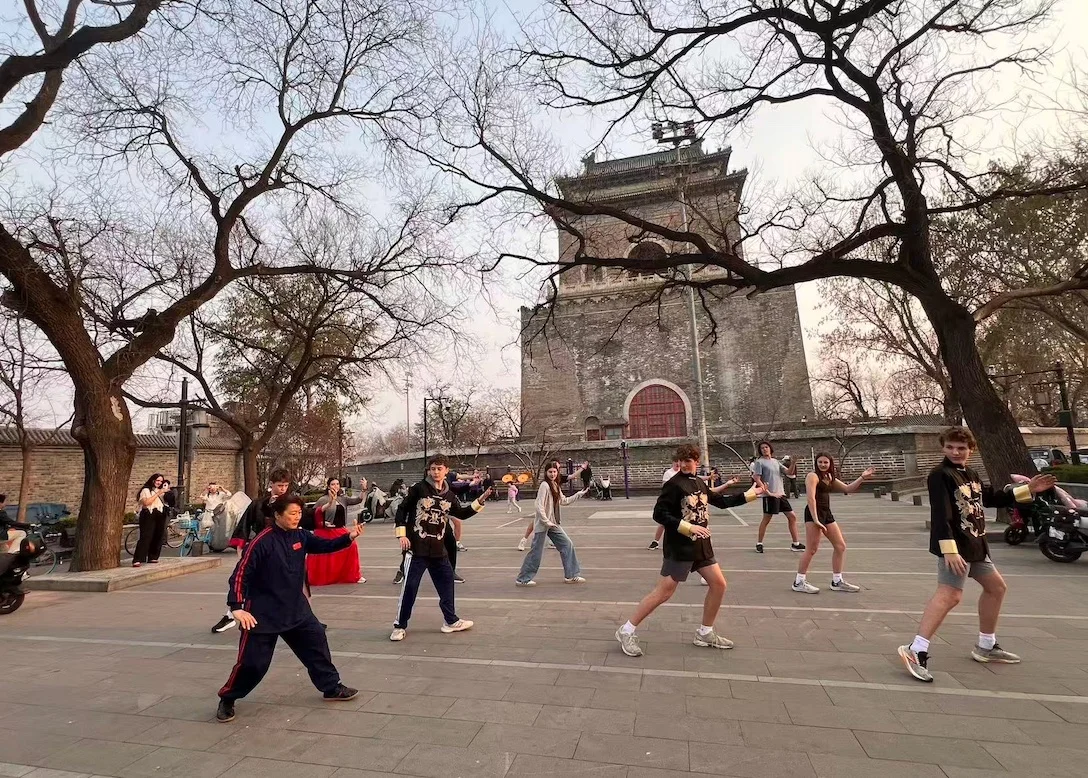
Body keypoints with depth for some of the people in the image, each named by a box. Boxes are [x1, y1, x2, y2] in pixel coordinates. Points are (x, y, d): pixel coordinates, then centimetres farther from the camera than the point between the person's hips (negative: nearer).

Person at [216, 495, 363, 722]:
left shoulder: (300, 536, -2)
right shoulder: (262, 542, -21)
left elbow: (325, 545, 0)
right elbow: (240, 574, -19)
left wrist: (349, 537, -17)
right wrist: (237, 607, -24)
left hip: (296, 609, 6)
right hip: (263, 613, -6)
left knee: (317, 641, 8)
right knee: (252, 662, 1)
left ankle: (331, 688, 23)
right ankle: (227, 700, 29)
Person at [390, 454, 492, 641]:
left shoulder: (449, 495, 6)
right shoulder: (419, 489, -8)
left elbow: (462, 514, 13)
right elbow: (402, 510, -4)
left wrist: (480, 502, 1)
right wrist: (402, 535, -9)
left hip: (438, 549, 5)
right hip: (416, 548, -5)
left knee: (447, 582, 12)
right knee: (410, 586, 0)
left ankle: (451, 621, 28)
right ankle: (400, 626, 18)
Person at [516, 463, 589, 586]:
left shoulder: (556, 486, 9)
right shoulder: (544, 485, -17)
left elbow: (564, 501, 19)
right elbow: (539, 507, -20)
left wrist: (579, 494, 18)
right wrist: (547, 522, -19)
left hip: (553, 523, 9)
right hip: (543, 524, -9)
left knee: (567, 544, 8)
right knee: (536, 551, -1)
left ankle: (571, 575, 18)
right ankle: (523, 579, 14)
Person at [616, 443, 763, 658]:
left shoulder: (699, 482, 8)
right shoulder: (674, 484, -15)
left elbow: (720, 501, 24)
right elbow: (659, 514, -20)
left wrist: (750, 494, 25)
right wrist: (689, 527, -24)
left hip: (701, 546, 8)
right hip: (679, 548, -8)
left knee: (719, 584, 10)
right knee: (664, 592, -7)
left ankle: (705, 633, 27)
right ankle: (626, 631, 4)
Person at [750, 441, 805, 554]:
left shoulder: (776, 461, 15)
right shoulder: (759, 462, -5)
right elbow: (757, 480, -12)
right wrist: (767, 492, -18)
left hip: (781, 494, 7)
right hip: (770, 495, -7)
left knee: (792, 517, 8)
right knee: (766, 519, 0)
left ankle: (795, 544, 19)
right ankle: (759, 544, 13)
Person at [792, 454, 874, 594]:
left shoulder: (830, 478, 17)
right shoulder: (813, 476, -10)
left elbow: (848, 489, 21)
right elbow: (811, 498, -19)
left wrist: (862, 477, 11)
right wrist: (815, 519, -25)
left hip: (827, 513, 9)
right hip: (814, 513, -9)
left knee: (840, 546, 13)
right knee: (812, 549, -9)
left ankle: (837, 581, 26)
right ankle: (799, 582, -1)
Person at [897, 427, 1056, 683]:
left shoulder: (971, 475, 15)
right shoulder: (940, 475, -15)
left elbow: (992, 498, 29)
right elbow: (940, 515, -23)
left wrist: (1027, 490, 24)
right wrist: (949, 550, -29)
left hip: (975, 544, 10)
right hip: (955, 546, -10)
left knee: (996, 586, 23)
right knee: (950, 595, -20)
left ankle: (986, 646, 38)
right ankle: (915, 651, -24)